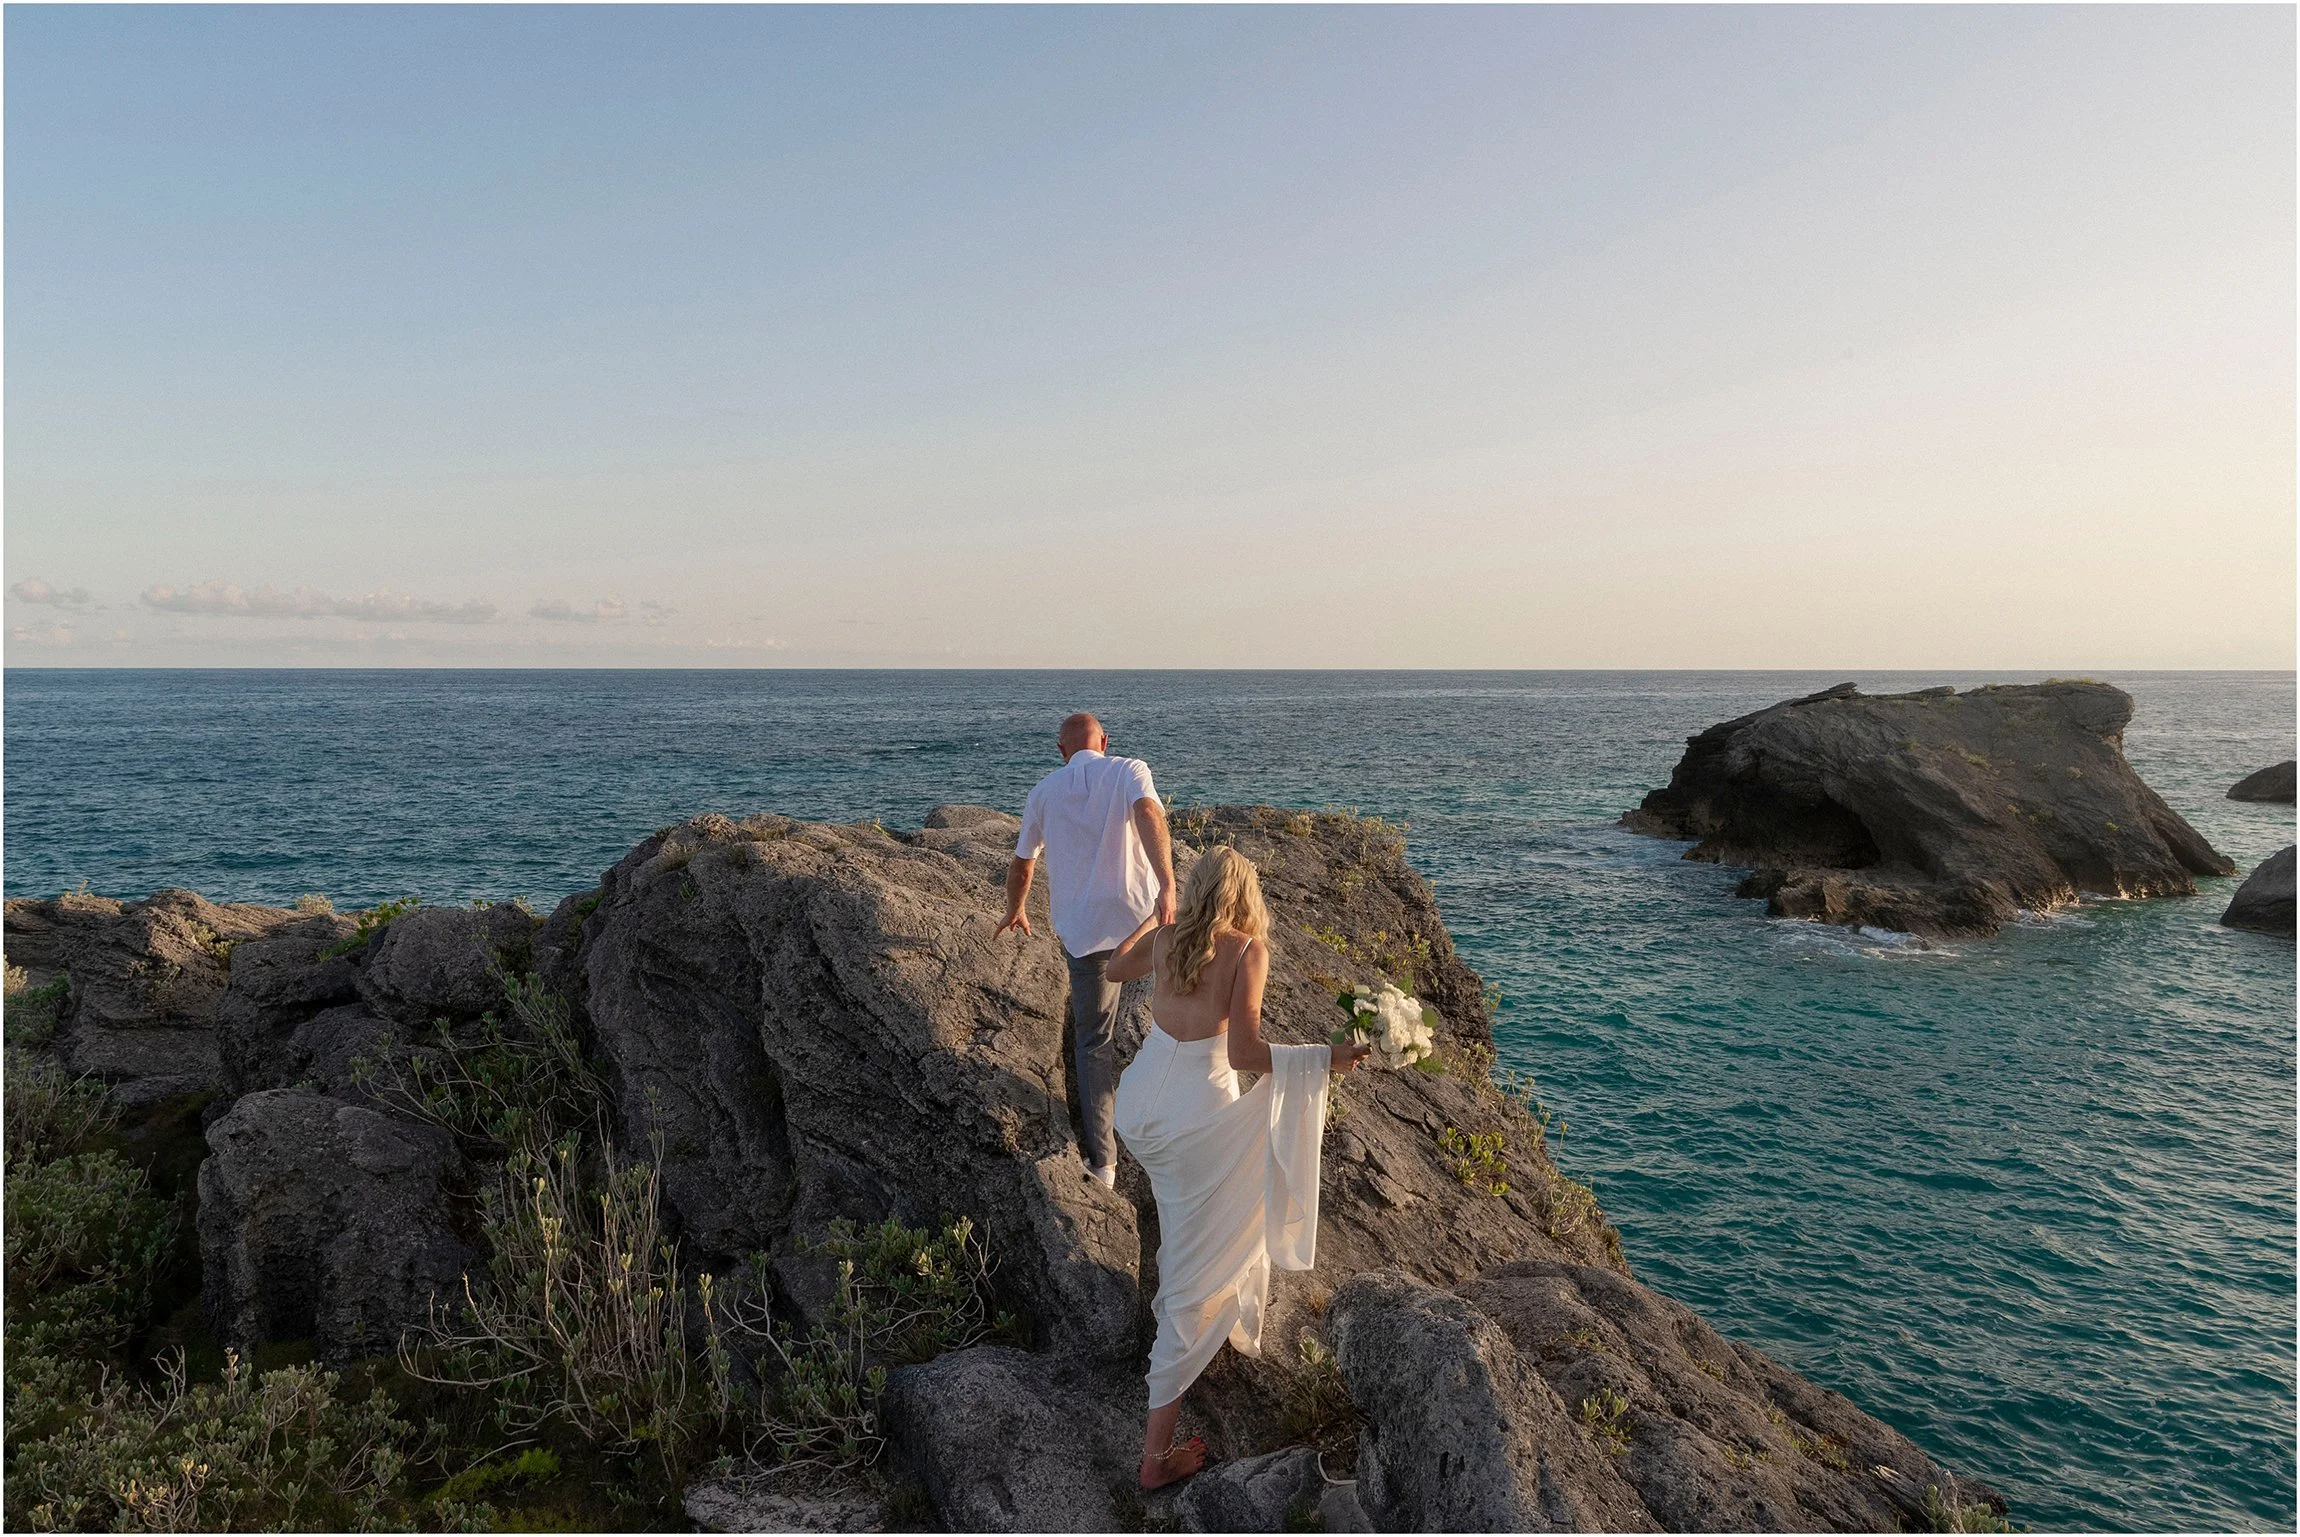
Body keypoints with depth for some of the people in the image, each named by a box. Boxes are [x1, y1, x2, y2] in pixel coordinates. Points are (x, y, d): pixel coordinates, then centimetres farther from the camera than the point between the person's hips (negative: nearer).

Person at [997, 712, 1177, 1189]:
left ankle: (1102, 1160, 14)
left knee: (1093, 1042, 11)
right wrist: (1167, 885, -32)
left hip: (1082, 930, 2)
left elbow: (1021, 866, 21)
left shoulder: (1045, 792, 11)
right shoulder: (1129, 771, 2)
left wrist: (1015, 912, 40)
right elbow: (1148, 814, -21)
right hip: (1141, 916, -2)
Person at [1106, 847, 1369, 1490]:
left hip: (1138, 1105, 6)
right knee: (1197, 1279, 4)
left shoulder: (1165, 936, 3)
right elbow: (1244, 1053, -19)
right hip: (1197, 1116, -6)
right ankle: (1157, 1452, 9)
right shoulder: (1246, 950, -12)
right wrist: (1326, 1057, -12)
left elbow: (1113, 968, 25)